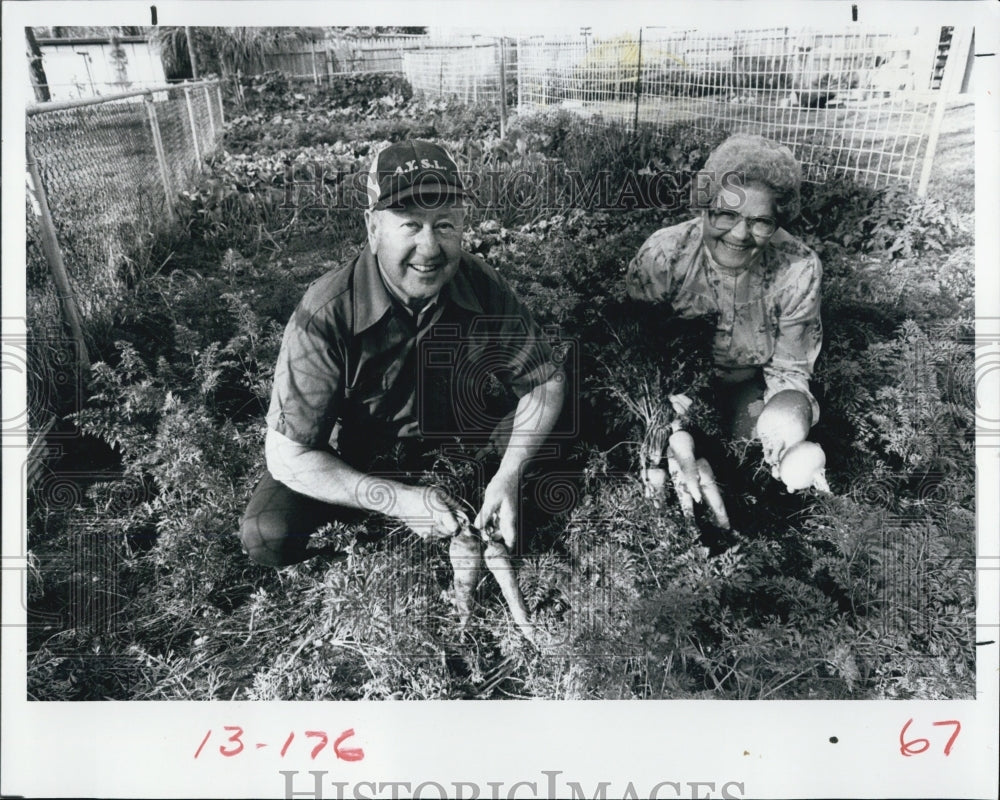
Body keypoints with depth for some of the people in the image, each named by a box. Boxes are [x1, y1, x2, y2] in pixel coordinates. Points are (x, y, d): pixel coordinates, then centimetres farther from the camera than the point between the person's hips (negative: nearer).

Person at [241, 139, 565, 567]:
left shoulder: (484, 288, -20)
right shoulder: (325, 315, -31)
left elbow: (545, 382, -8)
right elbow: (288, 455, -27)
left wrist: (507, 476, -24)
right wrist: (397, 499, -35)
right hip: (349, 464, -2)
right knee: (269, 537, -24)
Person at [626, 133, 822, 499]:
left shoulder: (798, 270, -20)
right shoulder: (662, 256, -24)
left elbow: (789, 368, -7)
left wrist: (792, 413, -32)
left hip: (749, 385, 2)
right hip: (675, 384, -1)